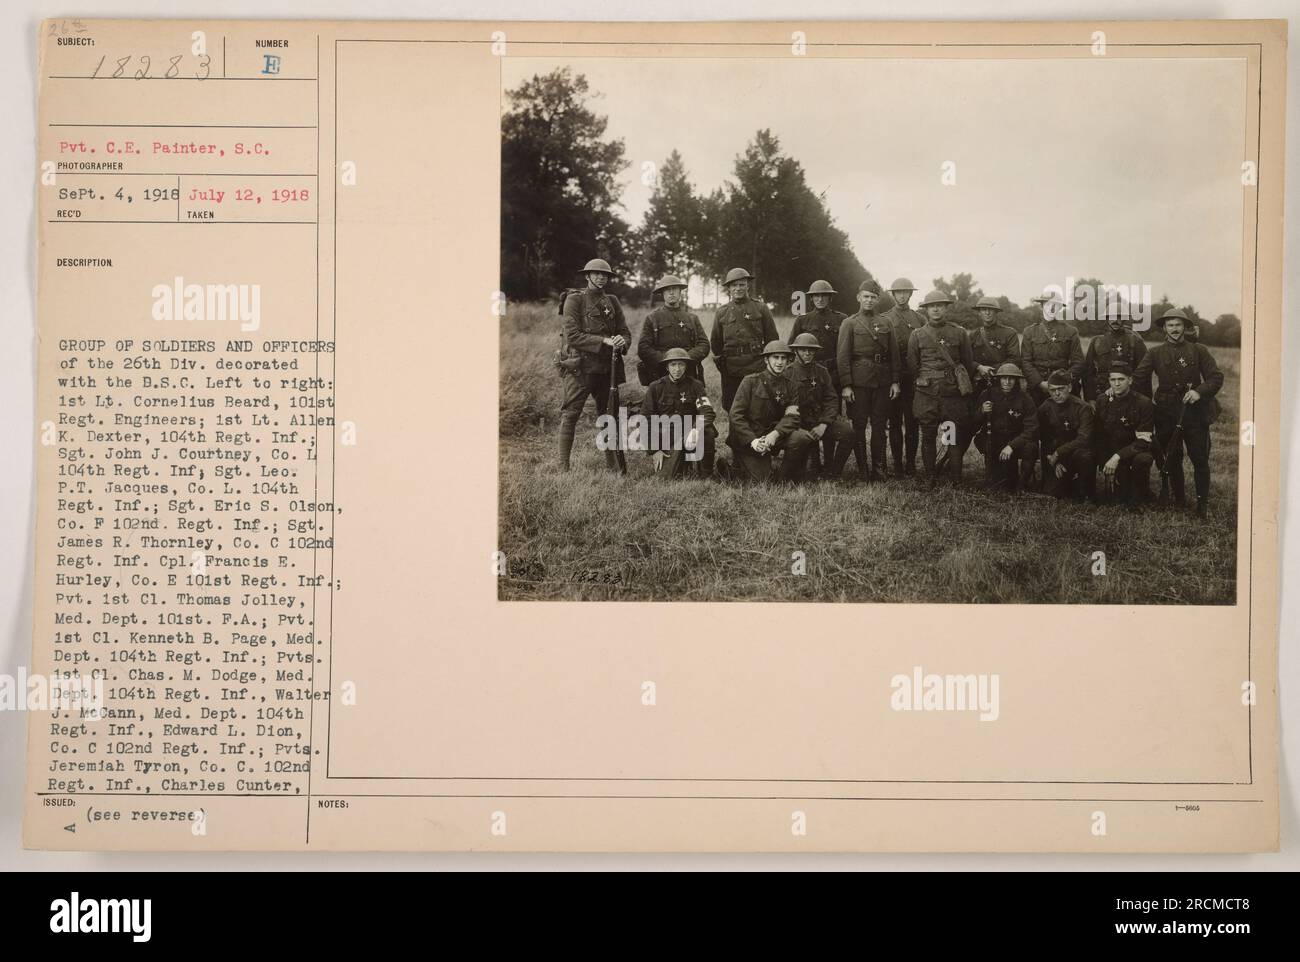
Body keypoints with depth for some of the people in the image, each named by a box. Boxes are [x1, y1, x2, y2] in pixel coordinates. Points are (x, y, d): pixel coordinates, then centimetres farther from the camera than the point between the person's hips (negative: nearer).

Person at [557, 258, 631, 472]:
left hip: (607, 368, 5)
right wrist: (604, 341, -19)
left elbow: (625, 332, 10)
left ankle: (612, 464, 23)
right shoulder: (574, 300, -4)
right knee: (570, 415, -6)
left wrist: (622, 342, -15)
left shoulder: (612, 302, 13)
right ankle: (563, 466, -3)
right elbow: (572, 336, -13)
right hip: (581, 367, -5)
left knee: (609, 416, 12)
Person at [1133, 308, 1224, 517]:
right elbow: (1140, 377, 3)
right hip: (1166, 414, 1)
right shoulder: (1155, 353, 7)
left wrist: (1199, 392, -16)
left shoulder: (1199, 351, 6)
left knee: (1200, 459, -4)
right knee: (1172, 459, 8)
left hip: (1195, 411, -1)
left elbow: (1216, 377, 1)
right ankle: (1179, 500, 20)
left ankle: (1202, 503, 4)